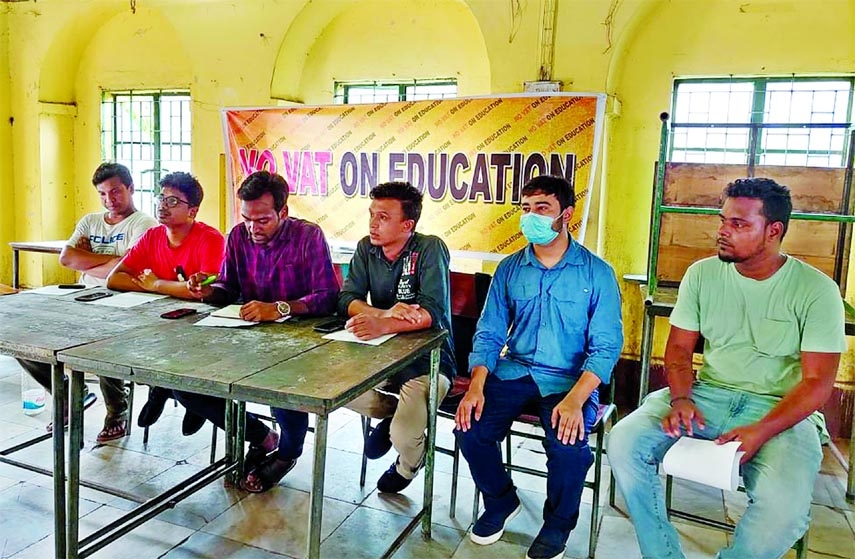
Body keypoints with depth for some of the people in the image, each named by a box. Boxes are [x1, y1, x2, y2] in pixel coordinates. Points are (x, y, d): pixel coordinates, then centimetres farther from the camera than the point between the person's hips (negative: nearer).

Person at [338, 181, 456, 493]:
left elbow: (432, 312, -26)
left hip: (428, 359, -5)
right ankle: (392, 414, 11)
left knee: (404, 434, -25)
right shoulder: (366, 248, 1)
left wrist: (384, 325, -42)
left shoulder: (430, 249, -15)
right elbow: (347, 299, -7)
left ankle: (408, 466, 16)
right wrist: (385, 313, -27)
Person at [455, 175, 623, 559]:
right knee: (469, 428, -18)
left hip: (569, 380, -3)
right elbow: (489, 334, 5)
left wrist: (575, 399, -25)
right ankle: (501, 501, 15)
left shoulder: (597, 273, -5)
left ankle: (558, 524, 7)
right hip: (514, 371, 3)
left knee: (568, 445, -28)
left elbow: (606, 347, -9)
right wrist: (476, 386, -13)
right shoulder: (510, 269, 5)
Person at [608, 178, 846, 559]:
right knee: (624, 442, -21)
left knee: (784, 509, -32)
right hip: (706, 394, 3)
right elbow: (679, 347, 7)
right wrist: (680, 399, -13)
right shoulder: (701, 274, 3)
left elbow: (817, 382, -8)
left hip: (780, 410, -3)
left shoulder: (816, 290, -6)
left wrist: (761, 431, -22)